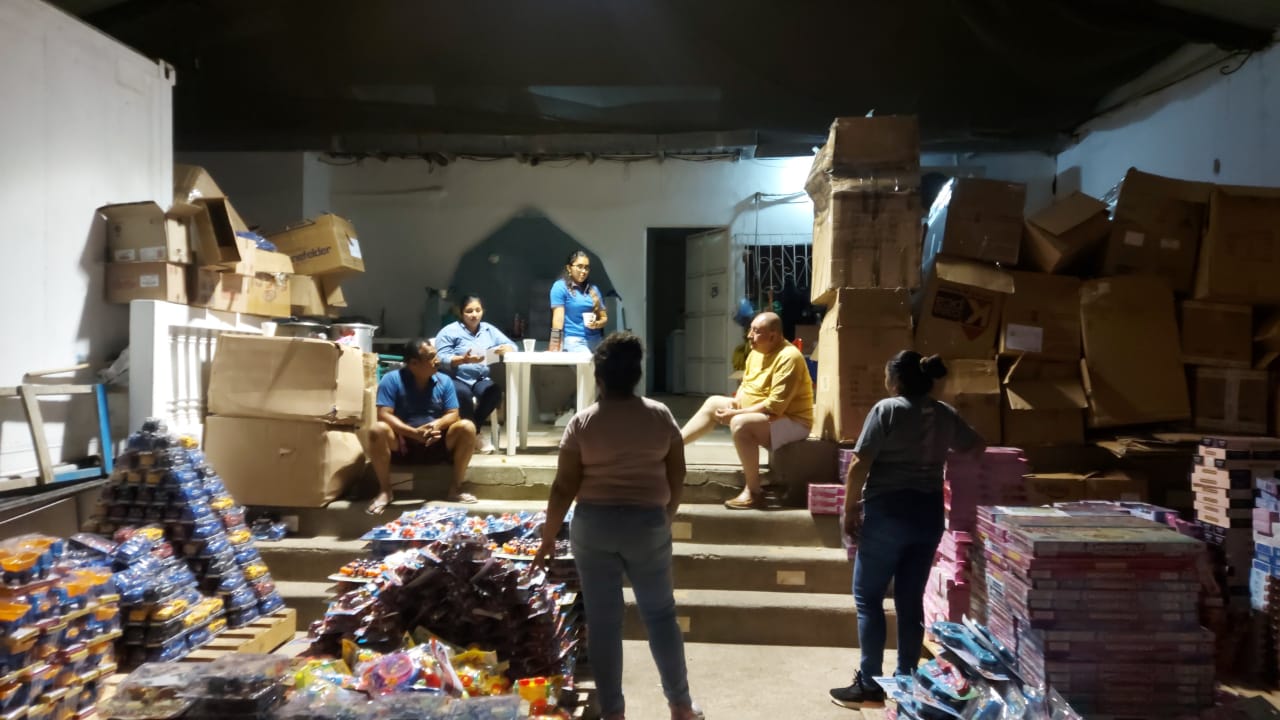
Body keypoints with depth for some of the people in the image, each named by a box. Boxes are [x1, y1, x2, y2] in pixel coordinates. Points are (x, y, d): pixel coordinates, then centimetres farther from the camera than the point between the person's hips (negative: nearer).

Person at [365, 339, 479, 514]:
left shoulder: (444, 381, 1)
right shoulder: (392, 379, -9)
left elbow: (453, 414, -2)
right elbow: (384, 415, -17)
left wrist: (437, 424, -27)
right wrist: (414, 432, -31)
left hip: (437, 444, 2)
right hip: (403, 444, -2)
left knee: (467, 427, -23)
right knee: (378, 430, -32)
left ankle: (455, 488, -11)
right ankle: (385, 490, -16)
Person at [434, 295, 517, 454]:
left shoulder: (489, 330, 17)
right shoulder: (449, 331, 2)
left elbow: (512, 346, 11)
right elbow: (441, 359, -9)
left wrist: (505, 349, -14)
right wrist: (463, 359, -26)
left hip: (482, 379, 4)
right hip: (456, 379, -4)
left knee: (494, 392, -29)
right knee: (463, 394, -37)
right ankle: (475, 434, -15)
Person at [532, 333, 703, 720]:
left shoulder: (582, 422, -7)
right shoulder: (660, 415, -3)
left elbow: (564, 488, -7)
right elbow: (677, 477, 2)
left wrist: (548, 538, 3)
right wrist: (665, 516, 17)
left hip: (593, 525, -1)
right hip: (647, 524, 1)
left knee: (603, 620, 8)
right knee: (660, 613, 14)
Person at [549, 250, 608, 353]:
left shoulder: (593, 289, 16)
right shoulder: (560, 287, -1)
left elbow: (604, 318, 18)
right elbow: (558, 317, -8)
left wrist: (596, 324, -6)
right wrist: (556, 348, -16)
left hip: (596, 340, 6)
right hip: (574, 341, -6)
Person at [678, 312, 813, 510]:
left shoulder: (788, 358, -24)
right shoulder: (756, 352, 4)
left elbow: (775, 406, -30)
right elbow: (745, 386, 16)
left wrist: (736, 413, -25)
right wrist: (735, 404, -6)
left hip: (792, 422, -10)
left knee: (740, 424, -33)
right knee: (713, 403, 8)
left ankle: (754, 492, -23)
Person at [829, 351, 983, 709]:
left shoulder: (886, 409, -9)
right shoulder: (945, 415, 8)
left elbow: (859, 465, -13)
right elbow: (977, 446, 26)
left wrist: (850, 509, -4)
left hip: (888, 512, -6)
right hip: (929, 514, 6)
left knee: (868, 598, 4)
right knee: (911, 600, 12)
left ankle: (870, 684, 5)